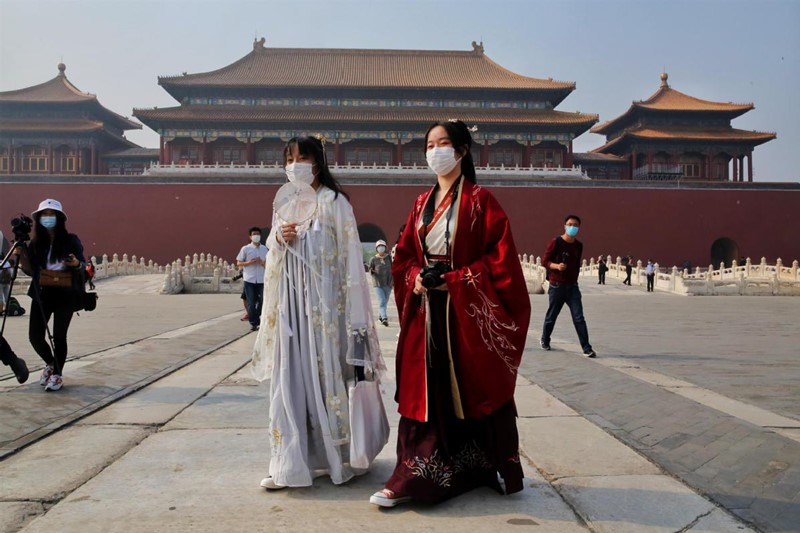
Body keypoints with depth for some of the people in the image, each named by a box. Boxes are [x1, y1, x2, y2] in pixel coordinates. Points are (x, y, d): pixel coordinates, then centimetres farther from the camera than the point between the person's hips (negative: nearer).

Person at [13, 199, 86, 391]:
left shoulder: (70, 240, -3)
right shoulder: (36, 243, 7)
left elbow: (83, 266, -5)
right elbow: (30, 271, 8)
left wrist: (76, 263, -28)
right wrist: (21, 254, -8)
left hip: (65, 295, -3)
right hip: (41, 294, 4)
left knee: (59, 335, -1)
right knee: (35, 335, 0)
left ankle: (57, 374, 16)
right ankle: (50, 363, 29)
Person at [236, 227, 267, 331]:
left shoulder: (265, 249, 8)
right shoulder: (245, 249, 2)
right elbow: (238, 263, 2)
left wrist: (262, 262, -10)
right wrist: (249, 262, -14)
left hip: (262, 280, 2)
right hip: (249, 280, -2)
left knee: (262, 302, 4)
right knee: (251, 303, -1)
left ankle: (256, 320, 22)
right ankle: (253, 323, 8)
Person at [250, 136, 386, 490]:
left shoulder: (333, 202, -2)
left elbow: (349, 252, -8)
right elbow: (273, 256, 19)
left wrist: (352, 312, -14)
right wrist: (278, 239, -5)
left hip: (324, 301, -5)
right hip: (291, 300, 5)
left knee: (326, 372, 1)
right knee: (289, 377, 3)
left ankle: (336, 456, 16)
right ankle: (290, 462, 9)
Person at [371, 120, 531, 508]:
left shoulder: (479, 200, -6)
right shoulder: (422, 203, 11)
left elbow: (501, 258, -12)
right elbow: (403, 256, 13)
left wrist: (455, 280, -17)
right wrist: (416, 278, -7)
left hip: (468, 312, -5)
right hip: (426, 312, 5)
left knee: (474, 392, 7)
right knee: (423, 393, 5)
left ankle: (503, 472, 27)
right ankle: (411, 479, 12)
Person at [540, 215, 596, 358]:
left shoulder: (579, 245, 8)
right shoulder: (555, 242, -8)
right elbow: (544, 261, -8)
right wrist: (557, 266, -25)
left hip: (572, 287, 3)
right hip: (556, 286, -3)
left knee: (579, 318, -6)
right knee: (551, 316, 9)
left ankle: (587, 348, -7)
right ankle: (544, 341, 32)